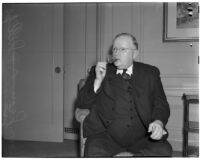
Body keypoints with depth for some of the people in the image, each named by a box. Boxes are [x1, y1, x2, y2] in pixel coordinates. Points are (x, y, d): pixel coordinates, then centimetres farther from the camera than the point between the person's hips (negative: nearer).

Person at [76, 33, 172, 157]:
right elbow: (82, 104, 8)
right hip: (107, 135, -2)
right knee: (95, 153, -32)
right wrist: (98, 80, -7)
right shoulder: (99, 70, 14)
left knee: (164, 151, -27)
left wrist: (158, 123, -11)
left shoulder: (150, 73, 15)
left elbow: (161, 105, 11)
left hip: (141, 137, 2)